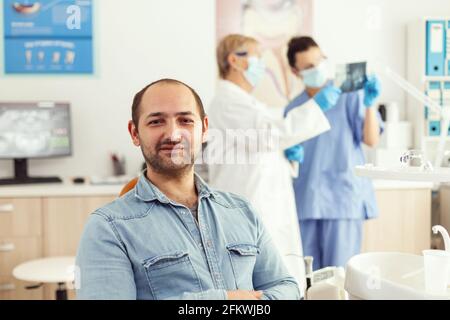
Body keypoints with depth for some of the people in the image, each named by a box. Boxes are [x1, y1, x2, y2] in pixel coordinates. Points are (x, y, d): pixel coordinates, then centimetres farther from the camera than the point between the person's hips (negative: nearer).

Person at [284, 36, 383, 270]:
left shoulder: (350, 96, 0)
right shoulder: (293, 109, 10)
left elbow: (371, 140, -8)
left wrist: (369, 104, -22)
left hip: (344, 197, -4)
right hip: (306, 201, 4)